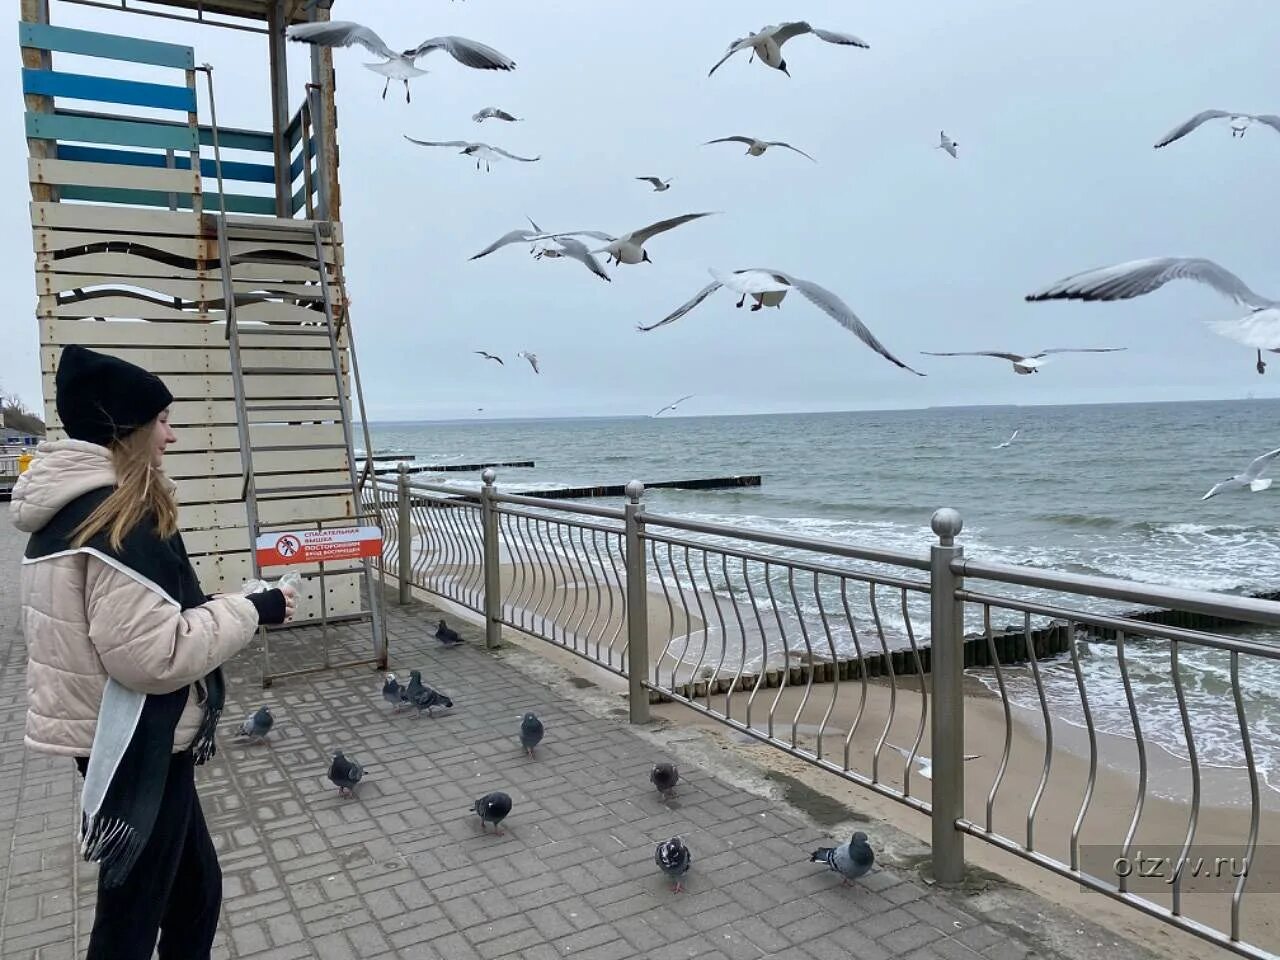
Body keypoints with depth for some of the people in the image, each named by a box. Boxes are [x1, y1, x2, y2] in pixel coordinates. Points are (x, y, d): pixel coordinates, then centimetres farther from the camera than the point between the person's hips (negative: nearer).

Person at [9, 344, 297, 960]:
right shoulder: (120, 521, -24)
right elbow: (155, 654, -27)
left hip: (116, 736, 9)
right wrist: (250, 610, -18)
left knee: (195, 888, 21)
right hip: (135, 744, -9)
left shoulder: (70, 509, 7)